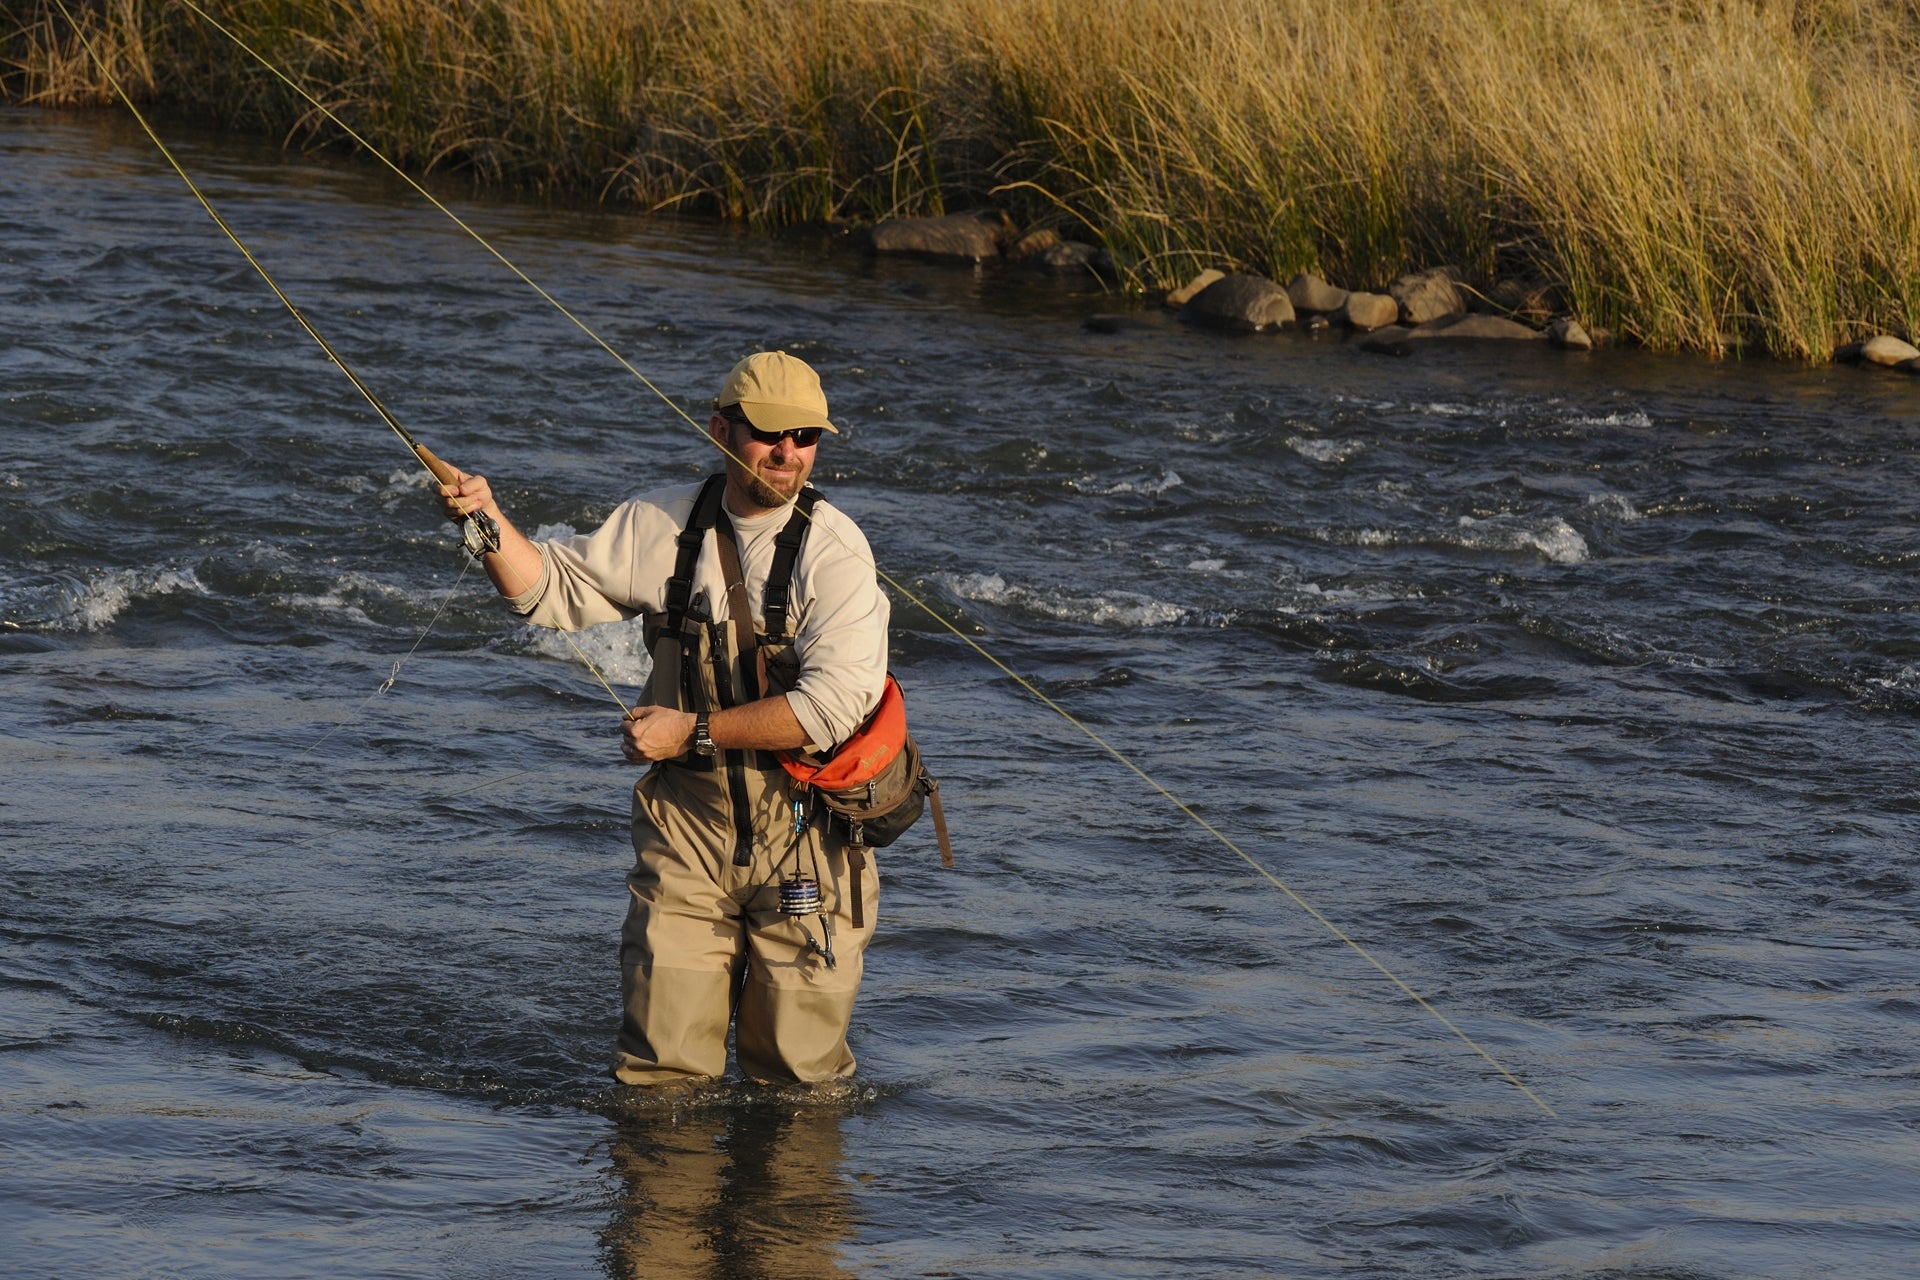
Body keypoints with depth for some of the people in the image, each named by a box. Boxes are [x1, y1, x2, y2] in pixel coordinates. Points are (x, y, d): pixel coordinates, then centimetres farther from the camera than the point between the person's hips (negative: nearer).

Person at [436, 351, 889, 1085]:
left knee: (797, 1081, 5)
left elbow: (835, 701, -20)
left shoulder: (833, 549, -11)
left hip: (803, 828, -3)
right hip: (689, 819, 3)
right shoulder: (663, 525, 3)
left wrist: (695, 731, -18)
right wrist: (490, 520, -5)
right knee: (658, 1074, 0)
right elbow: (556, 590, 13)